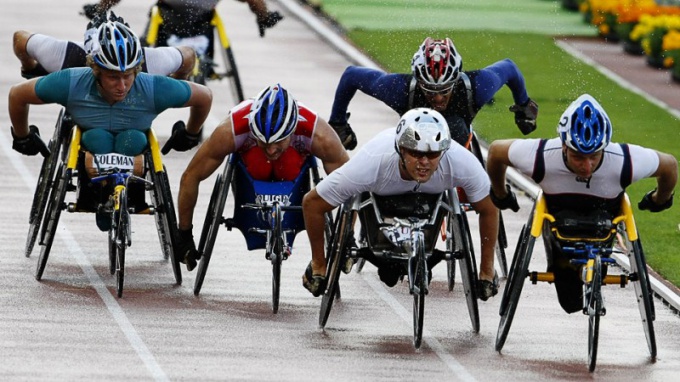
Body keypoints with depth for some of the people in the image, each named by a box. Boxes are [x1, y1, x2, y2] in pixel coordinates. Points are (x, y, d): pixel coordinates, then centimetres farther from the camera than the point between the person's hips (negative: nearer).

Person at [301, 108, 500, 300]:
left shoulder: (462, 162, -42)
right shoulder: (371, 163, -45)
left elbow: (489, 209, -21)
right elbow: (311, 203, -32)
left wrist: (487, 271, -13)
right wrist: (318, 264, -20)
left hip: (435, 193, 1)